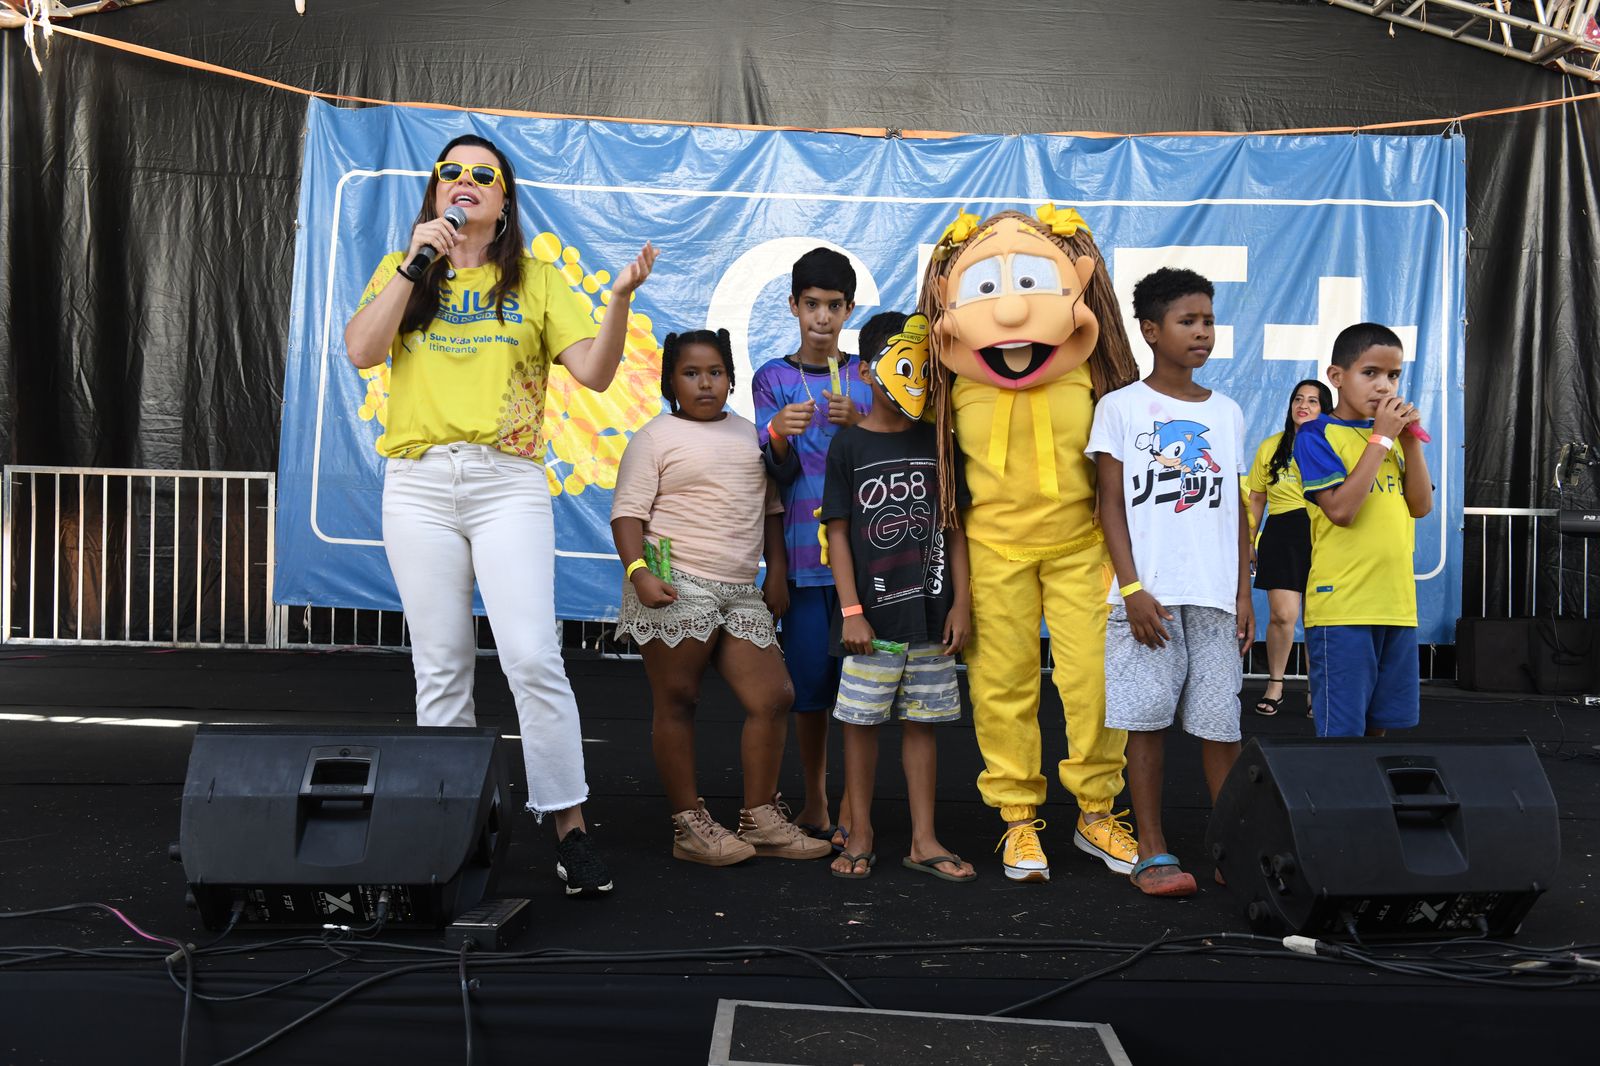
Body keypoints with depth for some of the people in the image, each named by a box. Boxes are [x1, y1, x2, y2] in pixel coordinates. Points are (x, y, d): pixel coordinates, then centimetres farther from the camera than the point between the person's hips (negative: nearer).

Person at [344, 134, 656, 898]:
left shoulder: (534, 279, 11)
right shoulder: (402, 270, 14)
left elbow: (594, 372, 1)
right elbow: (361, 352, -3)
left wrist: (620, 297, -14)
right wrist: (415, 262, -7)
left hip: (507, 481, -1)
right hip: (418, 482, 2)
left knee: (533, 658, -10)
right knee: (440, 667, 5)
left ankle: (569, 825, -2)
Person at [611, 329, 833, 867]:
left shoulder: (749, 434, 17)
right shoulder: (656, 437, 0)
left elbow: (770, 506, 22)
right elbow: (627, 512, -7)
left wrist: (776, 572, 13)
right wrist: (638, 571, -21)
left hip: (739, 592, 6)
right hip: (675, 589, -6)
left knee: (773, 696, 2)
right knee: (677, 702, 1)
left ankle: (760, 820, 14)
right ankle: (689, 825, 10)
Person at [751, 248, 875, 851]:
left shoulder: (866, 377, 10)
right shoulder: (772, 379, 9)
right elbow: (777, 473, 1)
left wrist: (857, 424, -16)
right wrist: (780, 435, -20)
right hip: (802, 554, 0)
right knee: (808, 682, 3)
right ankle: (814, 803, 20)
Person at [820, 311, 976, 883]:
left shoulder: (937, 441, 7)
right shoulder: (849, 444, -2)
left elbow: (953, 527, 9)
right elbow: (838, 532, -3)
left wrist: (961, 601, 3)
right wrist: (851, 610, -9)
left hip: (931, 614, 3)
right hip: (872, 613, -3)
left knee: (922, 720, 9)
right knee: (862, 719, 4)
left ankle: (923, 840, 17)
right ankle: (860, 836, 18)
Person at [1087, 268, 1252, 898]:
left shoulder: (1226, 413, 12)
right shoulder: (1121, 408, 1)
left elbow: (1237, 511, 13)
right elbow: (1111, 505, -2)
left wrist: (1244, 594, 7)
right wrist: (1133, 589, -10)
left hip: (1216, 596, 3)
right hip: (1148, 594, -3)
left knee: (1220, 723, 4)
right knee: (1148, 718, 0)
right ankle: (1152, 852, 9)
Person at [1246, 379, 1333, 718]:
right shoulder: (1271, 447, 9)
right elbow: (1256, 499, 14)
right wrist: (1249, 540, 12)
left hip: (1321, 534, 0)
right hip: (1281, 534, 0)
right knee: (1283, 615, -8)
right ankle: (1275, 684, 11)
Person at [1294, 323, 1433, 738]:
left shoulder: (1393, 433, 14)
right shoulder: (1317, 434, -6)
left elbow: (1421, 505, 9)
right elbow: (1341, 509, -18)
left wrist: (1411, 440, -1)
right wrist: (1381, 438, -14)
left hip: (1397, 604, 7)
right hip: (1341, 607, -6)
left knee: (1379, 724, 14)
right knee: (1342, 732, -4)